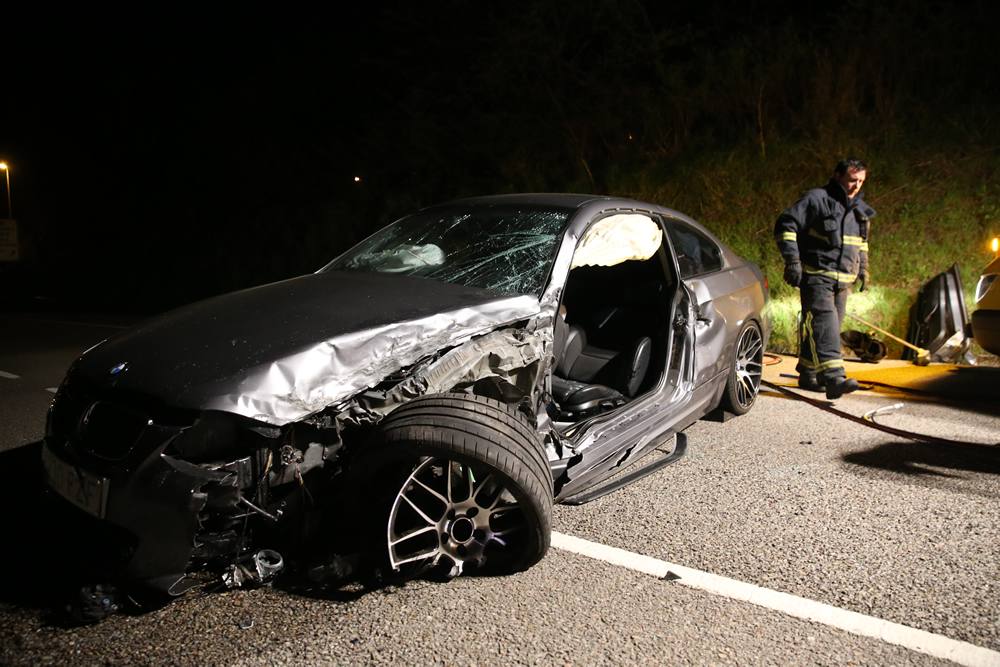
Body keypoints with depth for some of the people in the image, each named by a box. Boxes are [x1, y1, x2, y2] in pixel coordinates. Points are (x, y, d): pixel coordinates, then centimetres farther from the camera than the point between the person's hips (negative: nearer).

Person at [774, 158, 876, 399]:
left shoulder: (860, 209, 18)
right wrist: (792, 260, -18)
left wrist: (863, 269, 23)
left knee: (829, 327, 9)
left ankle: (808, 375, 20)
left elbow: (861, 242, 32)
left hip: (842, 280, 8)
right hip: (816, 275, -8)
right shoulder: (816, 199, -7)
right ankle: (833, 377, -30)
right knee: (824, 322, -20)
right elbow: (785, 225, -12)